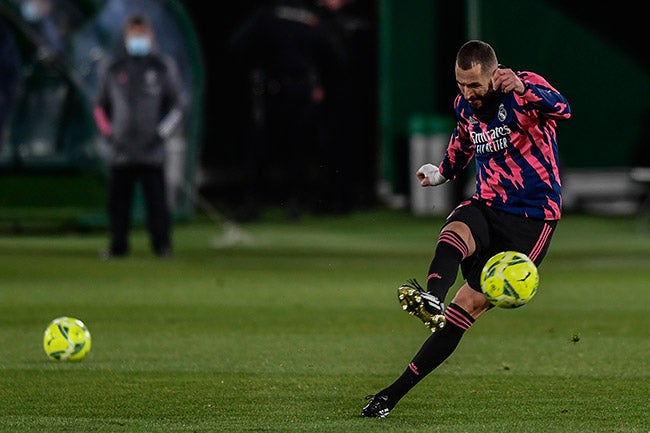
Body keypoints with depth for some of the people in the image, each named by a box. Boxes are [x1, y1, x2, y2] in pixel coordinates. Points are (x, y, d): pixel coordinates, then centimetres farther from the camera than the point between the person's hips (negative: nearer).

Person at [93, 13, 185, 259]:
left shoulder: (163, 66, 6)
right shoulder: (115, 69, 12)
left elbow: (177, 103, 6)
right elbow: (101, 106, 18)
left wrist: (162, 133, -4)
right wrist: (108, 133, 4)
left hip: (151, 149, -2)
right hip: (120, 150, 2)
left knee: (156, 199, -7)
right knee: (117, 200, 1)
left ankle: (161, 244, 0)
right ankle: (118, 245, 10)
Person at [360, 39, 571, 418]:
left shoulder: (526, 88, -12)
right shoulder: (465, 106, 8)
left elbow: (562, 110, -35)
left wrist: (524, 89, -53)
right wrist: (443, 172, 13)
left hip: (533, 219, -5)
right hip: (486, 206, 5)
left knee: (471, 305, -11)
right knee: (454, 233, -33)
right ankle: (432, 296, -65)